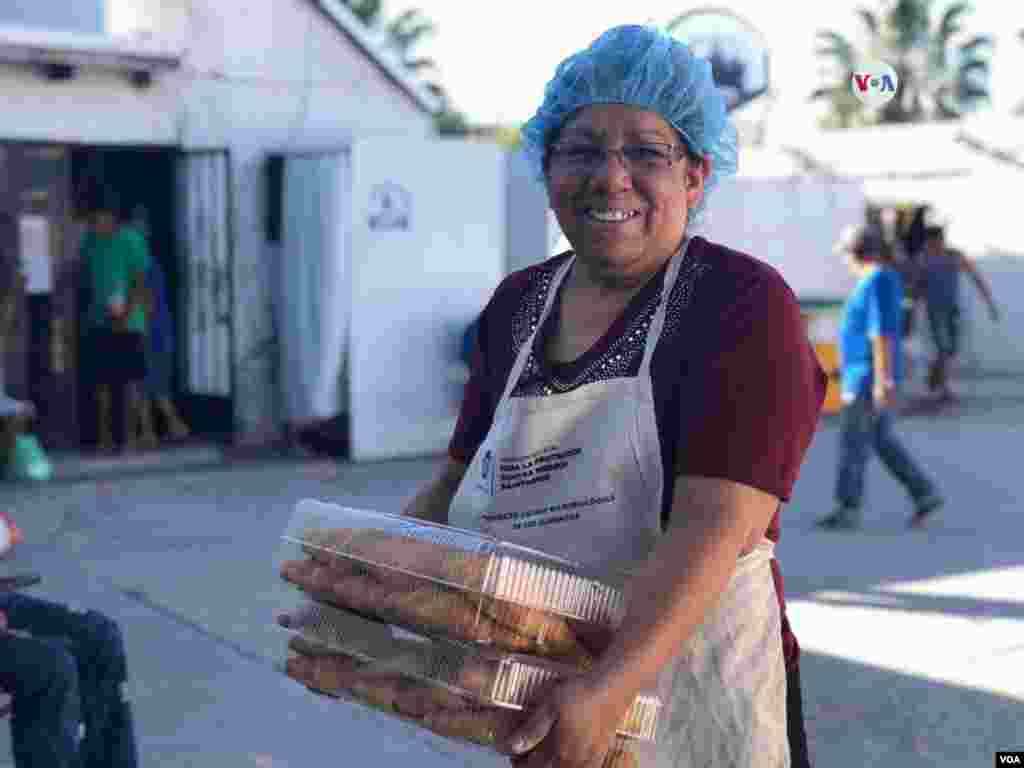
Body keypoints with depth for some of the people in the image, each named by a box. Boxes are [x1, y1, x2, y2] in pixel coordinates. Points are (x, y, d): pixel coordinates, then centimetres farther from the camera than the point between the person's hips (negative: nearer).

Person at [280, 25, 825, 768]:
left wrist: (610, 687, -35)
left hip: (692, 700, -5)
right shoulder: (516, 306, 5)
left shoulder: (743, 306, -13)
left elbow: (714, 524, -24)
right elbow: (456, 485, 11)